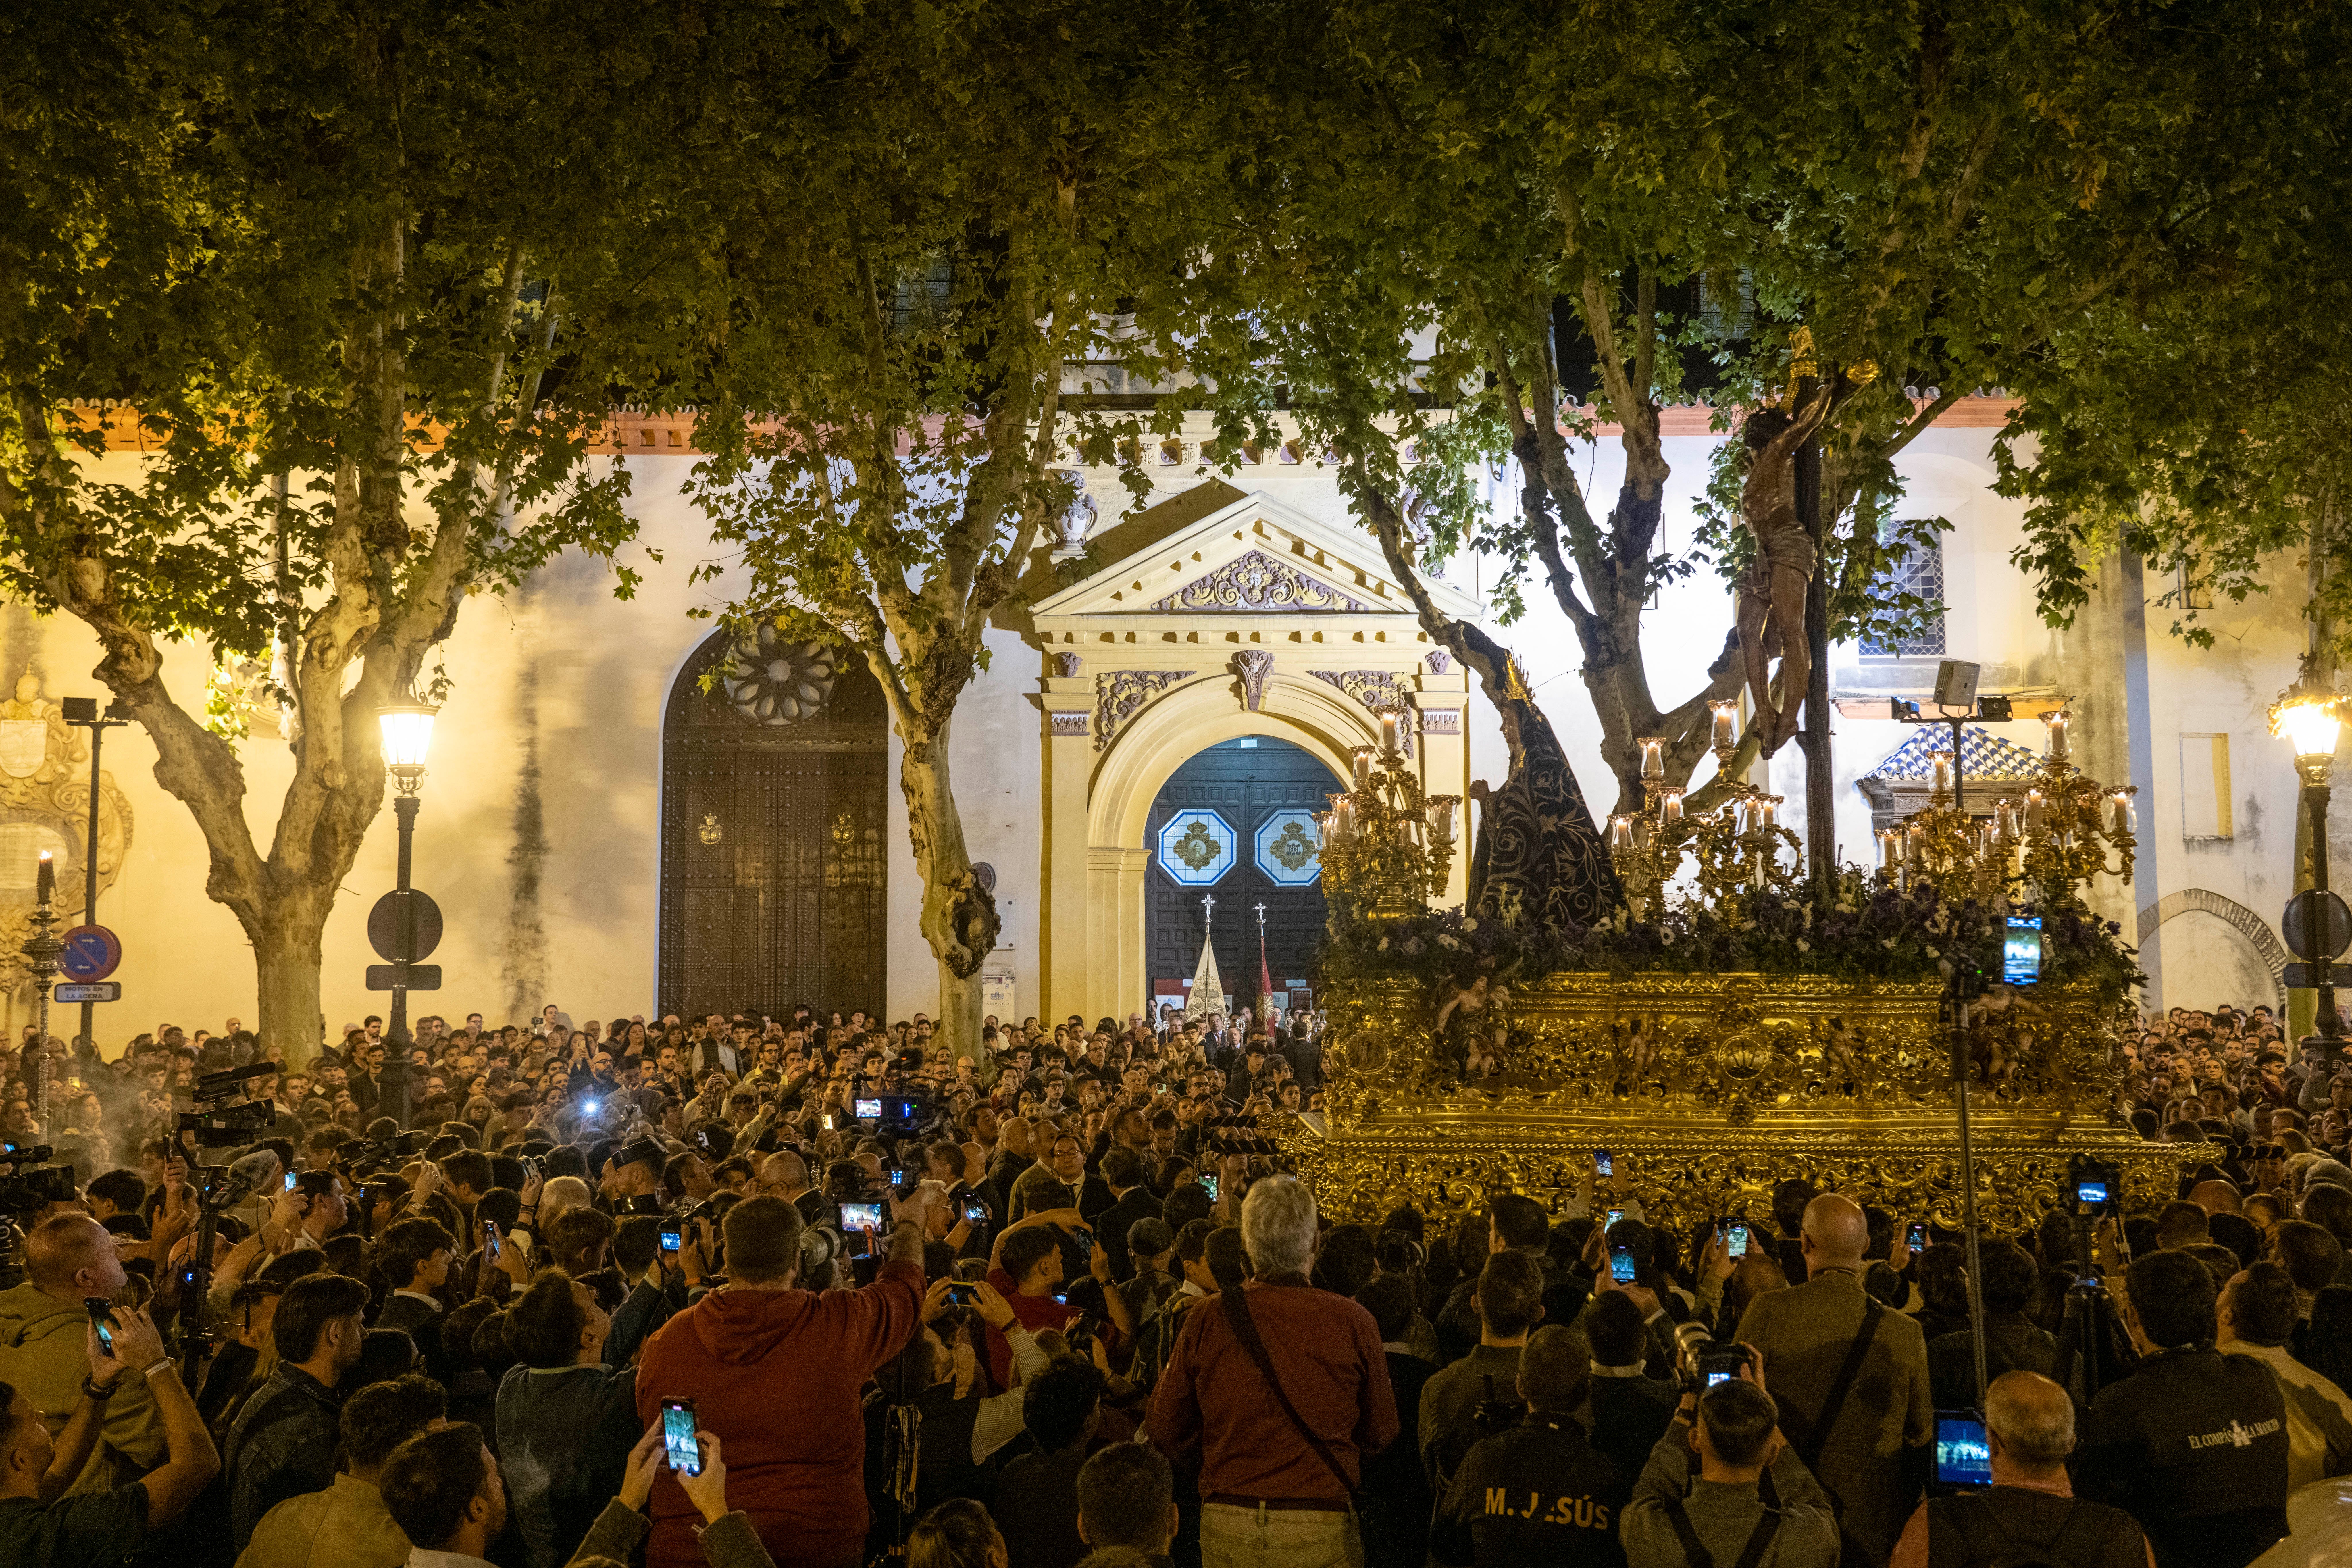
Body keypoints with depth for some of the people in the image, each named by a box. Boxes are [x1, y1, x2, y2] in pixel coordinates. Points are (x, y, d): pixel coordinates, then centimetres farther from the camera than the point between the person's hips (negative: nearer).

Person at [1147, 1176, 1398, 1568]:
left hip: (1225, 1534, 1)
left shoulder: (1206, 1320, -8)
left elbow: (1164, 1434, 3)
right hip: (1321, 1534, -1)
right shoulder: (1353, 1322, -11)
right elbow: (1381, 1435, 1)